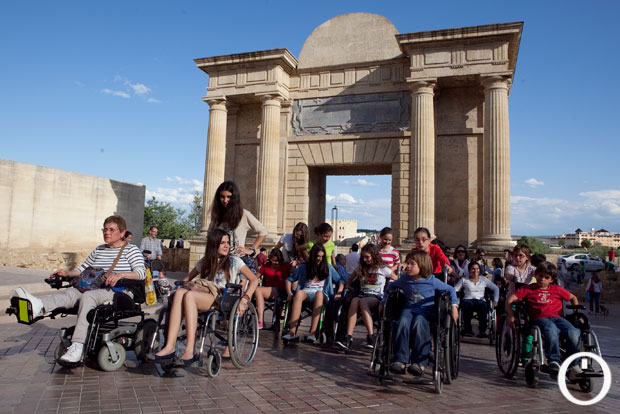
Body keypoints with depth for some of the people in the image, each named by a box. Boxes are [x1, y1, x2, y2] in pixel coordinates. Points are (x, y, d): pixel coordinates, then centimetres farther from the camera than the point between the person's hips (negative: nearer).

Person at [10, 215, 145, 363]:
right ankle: (37, 306, -53)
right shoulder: (99, 250, 22)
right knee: (71, 292, -23)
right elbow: (82, 268, 26)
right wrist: (66, 273, 7)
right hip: (97, 290, 6)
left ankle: (77, 345, -42)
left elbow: (142, 272, -12)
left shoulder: (131, 250, 2)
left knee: (88, 296, -34)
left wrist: (120, 274, -28)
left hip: (120, 292, -6)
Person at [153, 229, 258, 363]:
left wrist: (245, 299, -15)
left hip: (223, 299, -4)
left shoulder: (234, 261, 8)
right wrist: (185, 287, 8)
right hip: (205, 294, 4)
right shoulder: (205, 261, 21)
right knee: (179, 292, -27)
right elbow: (188, 278, 30)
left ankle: (190, 351, -36)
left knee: (189, 295, -31)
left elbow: (254, 280, 0)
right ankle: (170, 346, -35)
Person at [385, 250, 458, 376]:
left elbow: (450, 290, 9)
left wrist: (454, 306, -3)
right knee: (403, 322, -32)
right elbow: (391, 287, 25)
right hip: (409, 308, 3)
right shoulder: (404, 279, 7)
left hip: (426, 310, -2)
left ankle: (419, 362, -31)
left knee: (419, 324, -37)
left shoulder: (432, 281, -2)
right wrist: (383, 303, 24)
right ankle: (400, 360, -31)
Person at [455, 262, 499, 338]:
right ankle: (467, 329, -25)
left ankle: (482, 331, -28)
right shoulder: (464, 280, 17)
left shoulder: (484, 279, 20)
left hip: (480, 300, 1)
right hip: (468, 300, -1)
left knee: (483, 306, -38)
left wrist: (495, 301, 3)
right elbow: (454, 290, 10)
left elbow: (496, 288, 18)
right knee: (467, 304, -39)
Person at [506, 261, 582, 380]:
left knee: (574, 333, -27)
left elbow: (573, 298, 36)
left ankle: (573, 366, -13)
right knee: (551, 330, -39)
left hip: (556, 317, 4)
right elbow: (509, 300, 4)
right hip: (539, 318, -3)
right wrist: (511, 316, -7)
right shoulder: (528, 289, 12)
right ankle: (554, 361, -30)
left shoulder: (557, 289, 22)